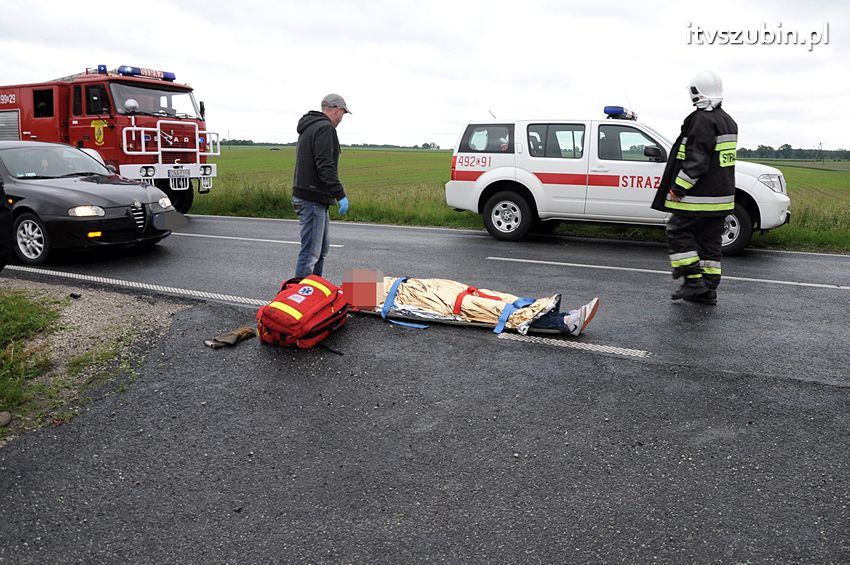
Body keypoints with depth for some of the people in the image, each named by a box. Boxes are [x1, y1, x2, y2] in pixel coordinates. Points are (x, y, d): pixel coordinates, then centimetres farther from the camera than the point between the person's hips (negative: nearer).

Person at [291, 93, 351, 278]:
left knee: (321, 248, 19)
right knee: (310, 252, -9)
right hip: (313, 199, -11)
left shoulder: (309, 127, 20)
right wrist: (340, 195, -23)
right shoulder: (325, 128, -12)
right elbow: (325, 165, -22)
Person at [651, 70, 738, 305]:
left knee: (678, 230, 1)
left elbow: (696, 160, -22)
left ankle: (694, 280, -2)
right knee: (709, 240, 12)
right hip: (721, 195, 9)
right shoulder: (728, 121, 16)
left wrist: (678, 188, -20)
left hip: (700, 196, -9)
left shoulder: (702, 120, -15)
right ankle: (708, 290, 16)